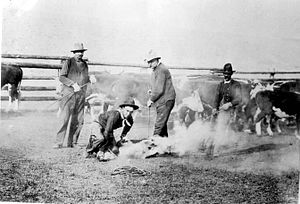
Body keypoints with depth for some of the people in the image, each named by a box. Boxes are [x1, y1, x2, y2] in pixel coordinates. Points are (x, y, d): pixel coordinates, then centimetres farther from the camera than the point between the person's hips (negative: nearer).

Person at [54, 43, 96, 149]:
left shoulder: (84, 64, 16)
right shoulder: (68, 62, 0)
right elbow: (61, 77, -6)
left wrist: (90, 79, 4)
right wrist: (73, 84, -17)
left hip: (81, 96, 6)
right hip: (69, 94, -5)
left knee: (78, 121, 4)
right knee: (64, 119, -10)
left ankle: (72, 142, 12)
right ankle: (58, 142, -6)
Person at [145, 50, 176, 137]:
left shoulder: (161, 70, -15)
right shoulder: (155, 70, 17)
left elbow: (160, 90, -20)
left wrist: (151, 100, -10)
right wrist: (152, 91, 10)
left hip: (165, 101, -10)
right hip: (161, 101, 10)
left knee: (159, 124, -13)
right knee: (162, 123, 14)